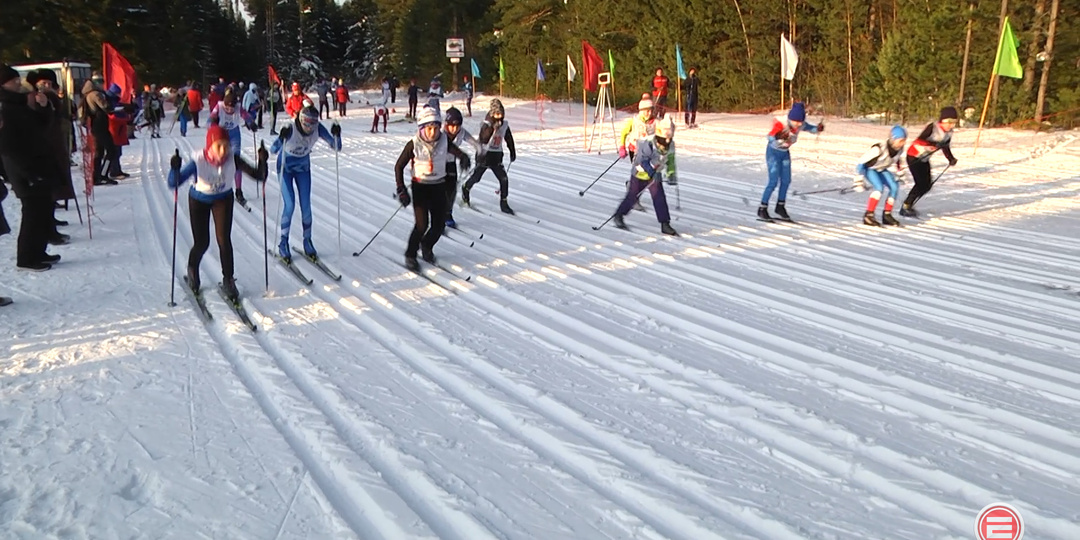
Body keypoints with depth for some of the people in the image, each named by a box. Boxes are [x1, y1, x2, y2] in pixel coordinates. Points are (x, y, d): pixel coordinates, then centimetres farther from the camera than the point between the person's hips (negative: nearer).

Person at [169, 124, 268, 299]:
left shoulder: (233, 159, -29)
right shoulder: (198, 161, -34)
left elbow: (259, 176, -27)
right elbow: (173, 184, -34)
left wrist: (262, 161, -45)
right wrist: (175, 169, -53)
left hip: (223, 199, 1)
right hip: (199, 200, -1)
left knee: (224, 240, -12)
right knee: (202, 243, 7)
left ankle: (228, 280, 7)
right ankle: (192, 269, 42)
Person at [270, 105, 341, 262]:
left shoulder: (318, 129, -22)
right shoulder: (291, 129, -32)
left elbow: (337, 147, -19)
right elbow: (274, 150, -38)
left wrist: (336, 135, -39)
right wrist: (282, 138, -57)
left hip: (303, 168, 3)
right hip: (285, 168, -3)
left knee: (306, 205, 0)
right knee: (289, 205, -11)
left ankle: (307, 241, 17)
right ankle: (283, 244, 4)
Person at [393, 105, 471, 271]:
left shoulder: (444, 141, -7)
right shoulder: (414, 144, -13)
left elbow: (460, 154, -12)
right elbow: (399, 166, -6)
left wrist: (464, 160, -38)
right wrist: (402, 191, -11)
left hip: (439, 187, 3)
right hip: (420, 187, -3)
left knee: (439, 225, 3)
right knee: (422, 224, -14)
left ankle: (426, 246, 34)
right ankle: (410, 255, 7)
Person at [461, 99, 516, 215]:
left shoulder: (505, 125, 1)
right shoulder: (486, 125, -15)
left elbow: (509, 139, 16)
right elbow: (484, 139, -31)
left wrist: (512, 152, 21)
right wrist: (492, 128, -42)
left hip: (497, 157, 4)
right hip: (484, 155, -4)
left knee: (504, 179, -7)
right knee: (476, 177, 10)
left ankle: (503, 203, 3)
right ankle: (465, 189, 42)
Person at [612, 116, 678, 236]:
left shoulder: (670, 145, -8)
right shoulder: (648, 143, -30)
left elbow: (670, 160, 9)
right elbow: (642, 161, -32)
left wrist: (671, 174, 8)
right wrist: (652, 172, -40)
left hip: (655, 174, 5)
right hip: (640, 173, -5)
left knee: (660, 198, -4)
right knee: (632, 196, 4)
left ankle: (665, 225, 0)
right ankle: (618, 216, 25)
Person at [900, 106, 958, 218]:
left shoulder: (949, 133, -1)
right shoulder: (933, 127, -25)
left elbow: (946, 147, 13)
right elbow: (919, 140, -35)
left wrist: (951, 158, 1)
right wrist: (935, 144, -45)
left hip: (924, 159, 8)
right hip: (914, 156, -8)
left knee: (927, 185, 6)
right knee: (920, 183, -14)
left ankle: (909, 205, 20)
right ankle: (905, 207, -1)